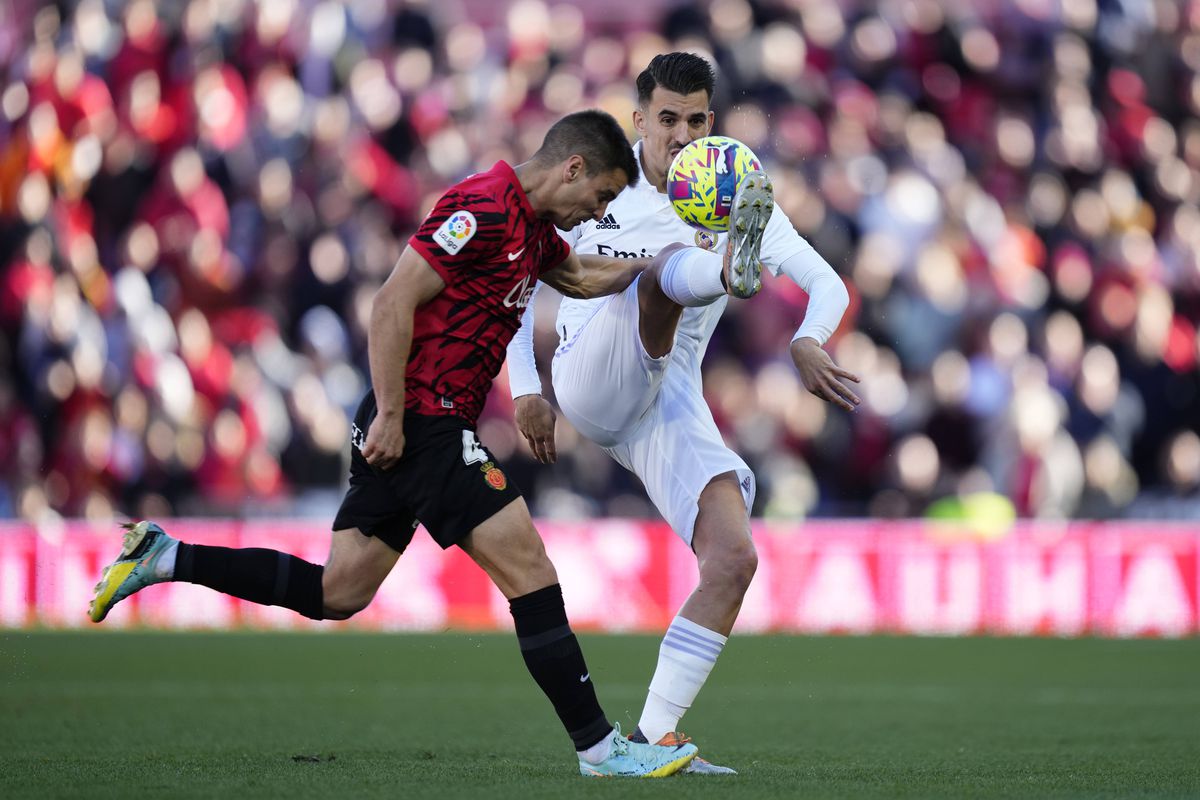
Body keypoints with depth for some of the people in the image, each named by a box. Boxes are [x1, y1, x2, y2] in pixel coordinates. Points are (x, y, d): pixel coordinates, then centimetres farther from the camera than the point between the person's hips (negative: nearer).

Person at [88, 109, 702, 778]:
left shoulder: (531, 225, 15)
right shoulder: (484, 208, -16)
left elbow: (582, 278, 35)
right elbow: (393, 303, -20)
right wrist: (392, 414, -20)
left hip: (407, 429, 10)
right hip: (423, 423, -10)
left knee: (336, 594, 11)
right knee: (528, 569, -9)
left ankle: (165, 558, 14)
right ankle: (600, 747, -6)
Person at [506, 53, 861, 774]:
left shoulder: (737, 200, 6)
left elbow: (829, 285, -4)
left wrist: (808, 343, -26)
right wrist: (526, 390, 4)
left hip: (668, 403, 3)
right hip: (591, 379, -3)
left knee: (735, 558, -16)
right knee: (665, 264, -31)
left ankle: (655, 733, -8)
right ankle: (733, 263, -71)